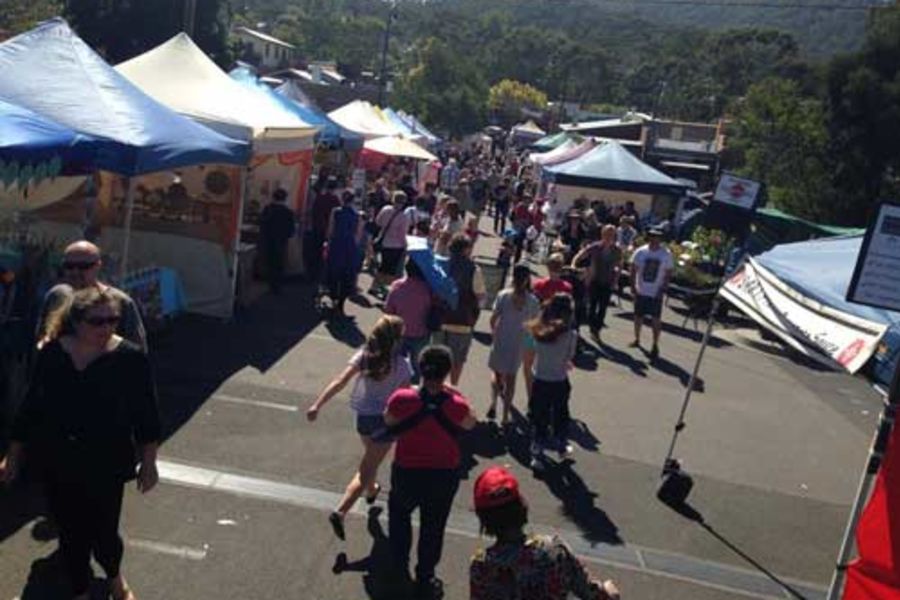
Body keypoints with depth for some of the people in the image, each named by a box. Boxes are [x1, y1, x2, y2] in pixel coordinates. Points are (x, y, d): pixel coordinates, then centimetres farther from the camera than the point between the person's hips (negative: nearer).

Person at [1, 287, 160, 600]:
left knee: (104, 534, 6)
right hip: (56, 464, 2)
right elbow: (30, 408, 3)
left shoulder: (131, 358, -14)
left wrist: (149, 463, -2)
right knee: (71, 535, 15)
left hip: (106, 466, -2)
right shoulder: (51, 354, -8)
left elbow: (145, 414, -6)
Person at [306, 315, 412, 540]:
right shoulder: (402, 365, -15)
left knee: (371, 457, 32)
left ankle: (371, 490, 56)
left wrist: (317, 405, -18)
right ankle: (340, 512, -13)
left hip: (363, 417, 5)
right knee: (368, 469, 1)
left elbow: (340, 382, -15)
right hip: (385, 420, -5)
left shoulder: (363, 356, -7)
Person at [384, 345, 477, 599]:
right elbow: (470, 424, 0)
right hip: (444, 474, 0)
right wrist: (453, 393, 4)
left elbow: (389, 421, -1)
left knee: (399, 513, 30)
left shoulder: (402, 399, -23)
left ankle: (400, 566, 42)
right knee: (433, 528, 20)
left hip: (407, 473, 0)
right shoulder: (457, 404, -22)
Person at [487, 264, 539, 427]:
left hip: (500, 341, -1)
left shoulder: (503, 295, -11)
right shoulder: (532, 301, -8)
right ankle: (505, 416, 16)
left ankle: (493, 403, 0)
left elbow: (493, 319, -7)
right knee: (511, 378, 12)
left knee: (496, 372, 21)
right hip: (518, 344, 1)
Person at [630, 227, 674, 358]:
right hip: (641, 291, 2)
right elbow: (634, 269, 2)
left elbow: (668, 273, -2)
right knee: (638, 316, 12)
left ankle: (655, 345, 7)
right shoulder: (640, 252, -4)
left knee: (656, 319, -2)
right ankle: (637, 340, 32)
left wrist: (663, 289, -10)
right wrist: (633, 285, -6)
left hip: (656, 293, -2)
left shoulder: (666, 254, -6)